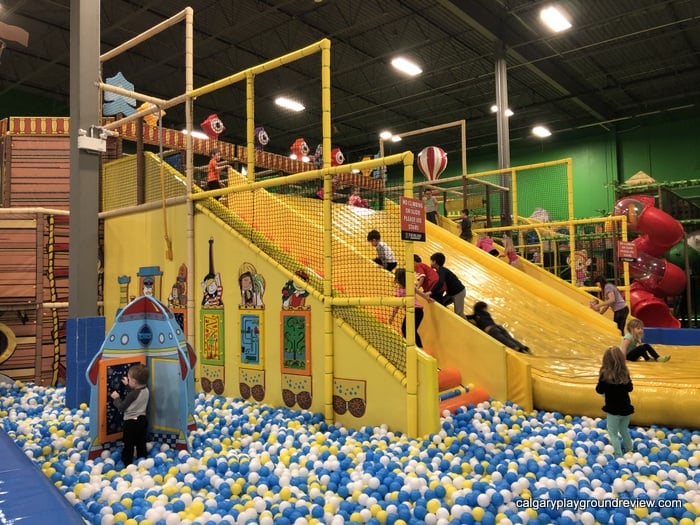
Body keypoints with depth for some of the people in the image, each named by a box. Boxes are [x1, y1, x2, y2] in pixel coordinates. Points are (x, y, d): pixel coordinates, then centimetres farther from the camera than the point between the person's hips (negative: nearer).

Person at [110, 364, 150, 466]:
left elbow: (121, 408, -15)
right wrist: (128, 386, 22)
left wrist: (116, 398, 0)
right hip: (142, 420, 7)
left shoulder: (131, 395, -24)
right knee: (141, 445, 16)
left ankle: (127, 466, 13)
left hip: (131, 422, -7)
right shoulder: (146, 391, -2)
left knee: (128, 446, 6)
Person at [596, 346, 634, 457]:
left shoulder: (605, 374, -20)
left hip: (613, 409, -6)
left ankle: (619, 456, 3)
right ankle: (629, 451, 39)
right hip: (626, 407, 6)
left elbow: (599, 390, -12)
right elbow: (630, 388, 9)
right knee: (624, 431, 26)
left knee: (613, 433, 6)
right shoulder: (625, 373, -5)